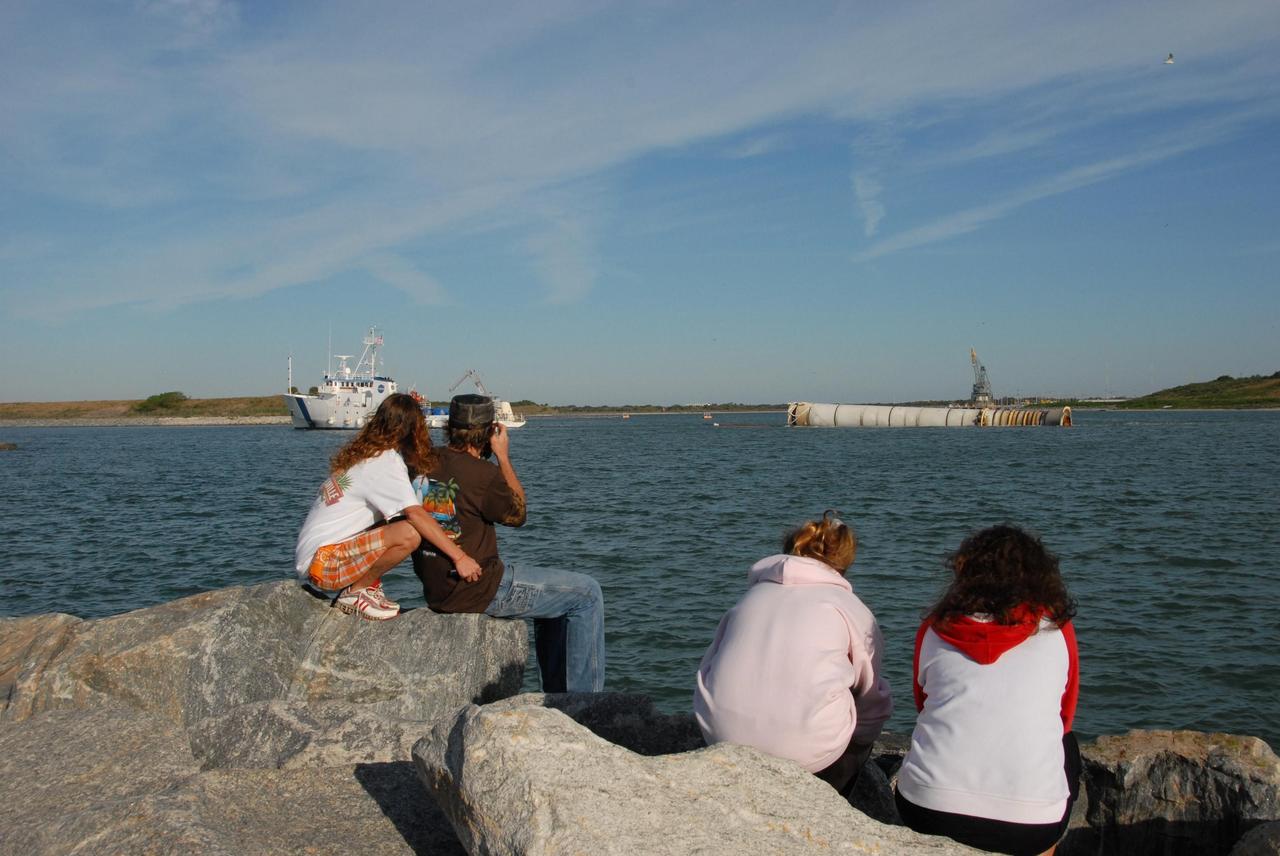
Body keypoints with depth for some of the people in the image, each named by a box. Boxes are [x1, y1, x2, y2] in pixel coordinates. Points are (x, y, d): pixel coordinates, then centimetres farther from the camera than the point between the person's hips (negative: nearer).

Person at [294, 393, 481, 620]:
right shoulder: (387, 461, -14)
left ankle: (368, 587, 7)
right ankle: (354, 593, -8)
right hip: (321, 562, -9)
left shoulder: (366, 454, 13)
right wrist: (459, 556, -25)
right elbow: (416, 514, -24)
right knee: (409, 534, -24)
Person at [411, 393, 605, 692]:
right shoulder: (484, 473, -20)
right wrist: (504, 457, 0)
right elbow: (517, 515, -2)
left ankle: (556, 693, 30)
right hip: (478, 589, -9)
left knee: (552, 592, 27)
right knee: (587, 594, 3)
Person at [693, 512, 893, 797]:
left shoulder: (750, 597, 20)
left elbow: (707, 668, 19)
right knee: (868, 720, 26)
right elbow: (874, 695, 15)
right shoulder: (852, 608, 10)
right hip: (803, 749, -5)